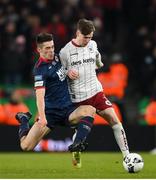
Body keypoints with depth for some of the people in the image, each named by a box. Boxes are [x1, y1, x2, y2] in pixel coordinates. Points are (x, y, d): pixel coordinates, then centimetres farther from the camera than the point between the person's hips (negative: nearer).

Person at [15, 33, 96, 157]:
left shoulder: (57, 57, 7)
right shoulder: (40, 69, -15)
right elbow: (40, 95, -26)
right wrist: (42, 117, -38)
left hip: (68, 109, 5)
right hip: (51, 112, -5)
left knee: (90, 110, -27)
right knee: (26, 146, -11)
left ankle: (78, 143, -41)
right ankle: (24, 119, 20)